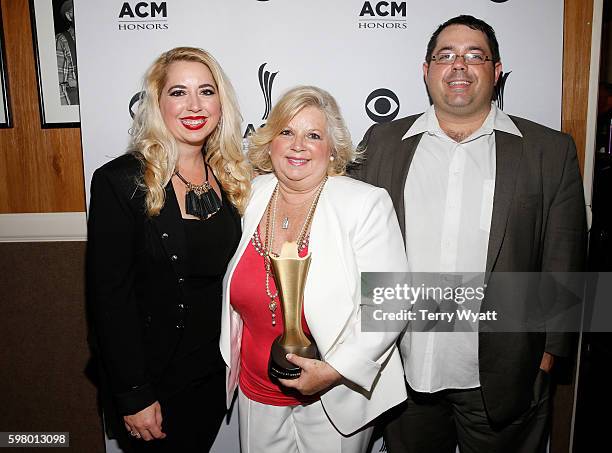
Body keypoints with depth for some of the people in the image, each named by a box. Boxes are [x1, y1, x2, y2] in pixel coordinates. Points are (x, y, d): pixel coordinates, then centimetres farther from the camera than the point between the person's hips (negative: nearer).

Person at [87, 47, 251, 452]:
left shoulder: (232, 178, -1)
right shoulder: (120, 180, -18)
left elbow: (231, 276, 6)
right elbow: (110, 297, -17)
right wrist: (133, 396, -15)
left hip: (214, 372, 5)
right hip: (154, 377, -5)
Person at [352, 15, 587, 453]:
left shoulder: (550, 151, -1)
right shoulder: (382, 142, 2)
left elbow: (562, 264, 1)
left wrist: (549, 355, 1)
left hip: (501, 379, 0)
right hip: (403, 372, 1)